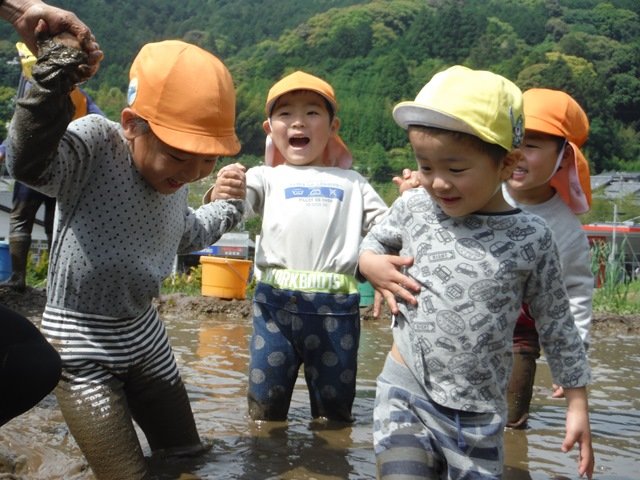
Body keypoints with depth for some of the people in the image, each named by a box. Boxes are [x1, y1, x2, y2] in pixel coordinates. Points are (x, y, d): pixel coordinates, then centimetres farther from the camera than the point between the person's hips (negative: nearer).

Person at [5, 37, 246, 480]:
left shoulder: (174, 183, 1)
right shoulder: (96, 143, -21)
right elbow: (30, 163, -43)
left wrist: (226, 206, 10)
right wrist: (52, 88, -56)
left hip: (143, 330, 7)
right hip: (82, 342, -7)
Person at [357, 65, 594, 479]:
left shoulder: (531, 238, -8)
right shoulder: (413, 208, -4)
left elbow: (557, 325, 1)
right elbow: (374, 242, 17)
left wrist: (578, 405, 5)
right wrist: (370, 264, -6)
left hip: (480, 414, 0)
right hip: (406, 392, 0)